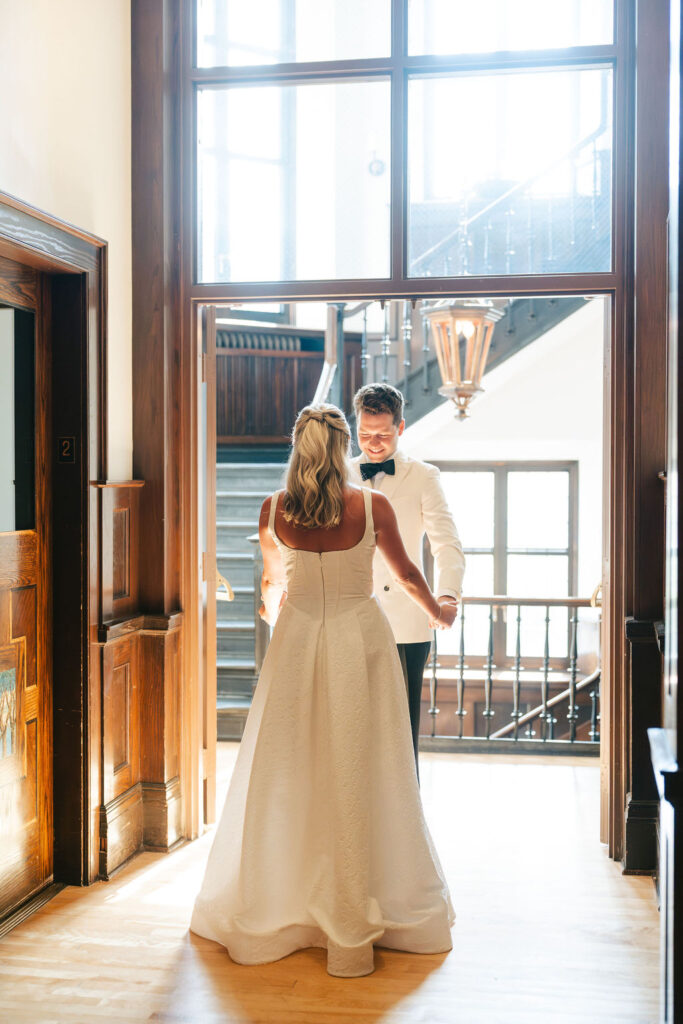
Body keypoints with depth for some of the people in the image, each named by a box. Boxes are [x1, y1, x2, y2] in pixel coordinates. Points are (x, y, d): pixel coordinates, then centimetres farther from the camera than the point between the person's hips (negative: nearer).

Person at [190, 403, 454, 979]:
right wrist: (437, 614, 27)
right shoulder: (372, 507, -7)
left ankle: (270, 908, 27)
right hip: (361, 639, -2)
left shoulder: (274, 510, -2)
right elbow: (406, 574, 7)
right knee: (360, 777, 5)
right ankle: (359, 915, 13)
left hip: (298, 641, 2)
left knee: (286, 775, 13)